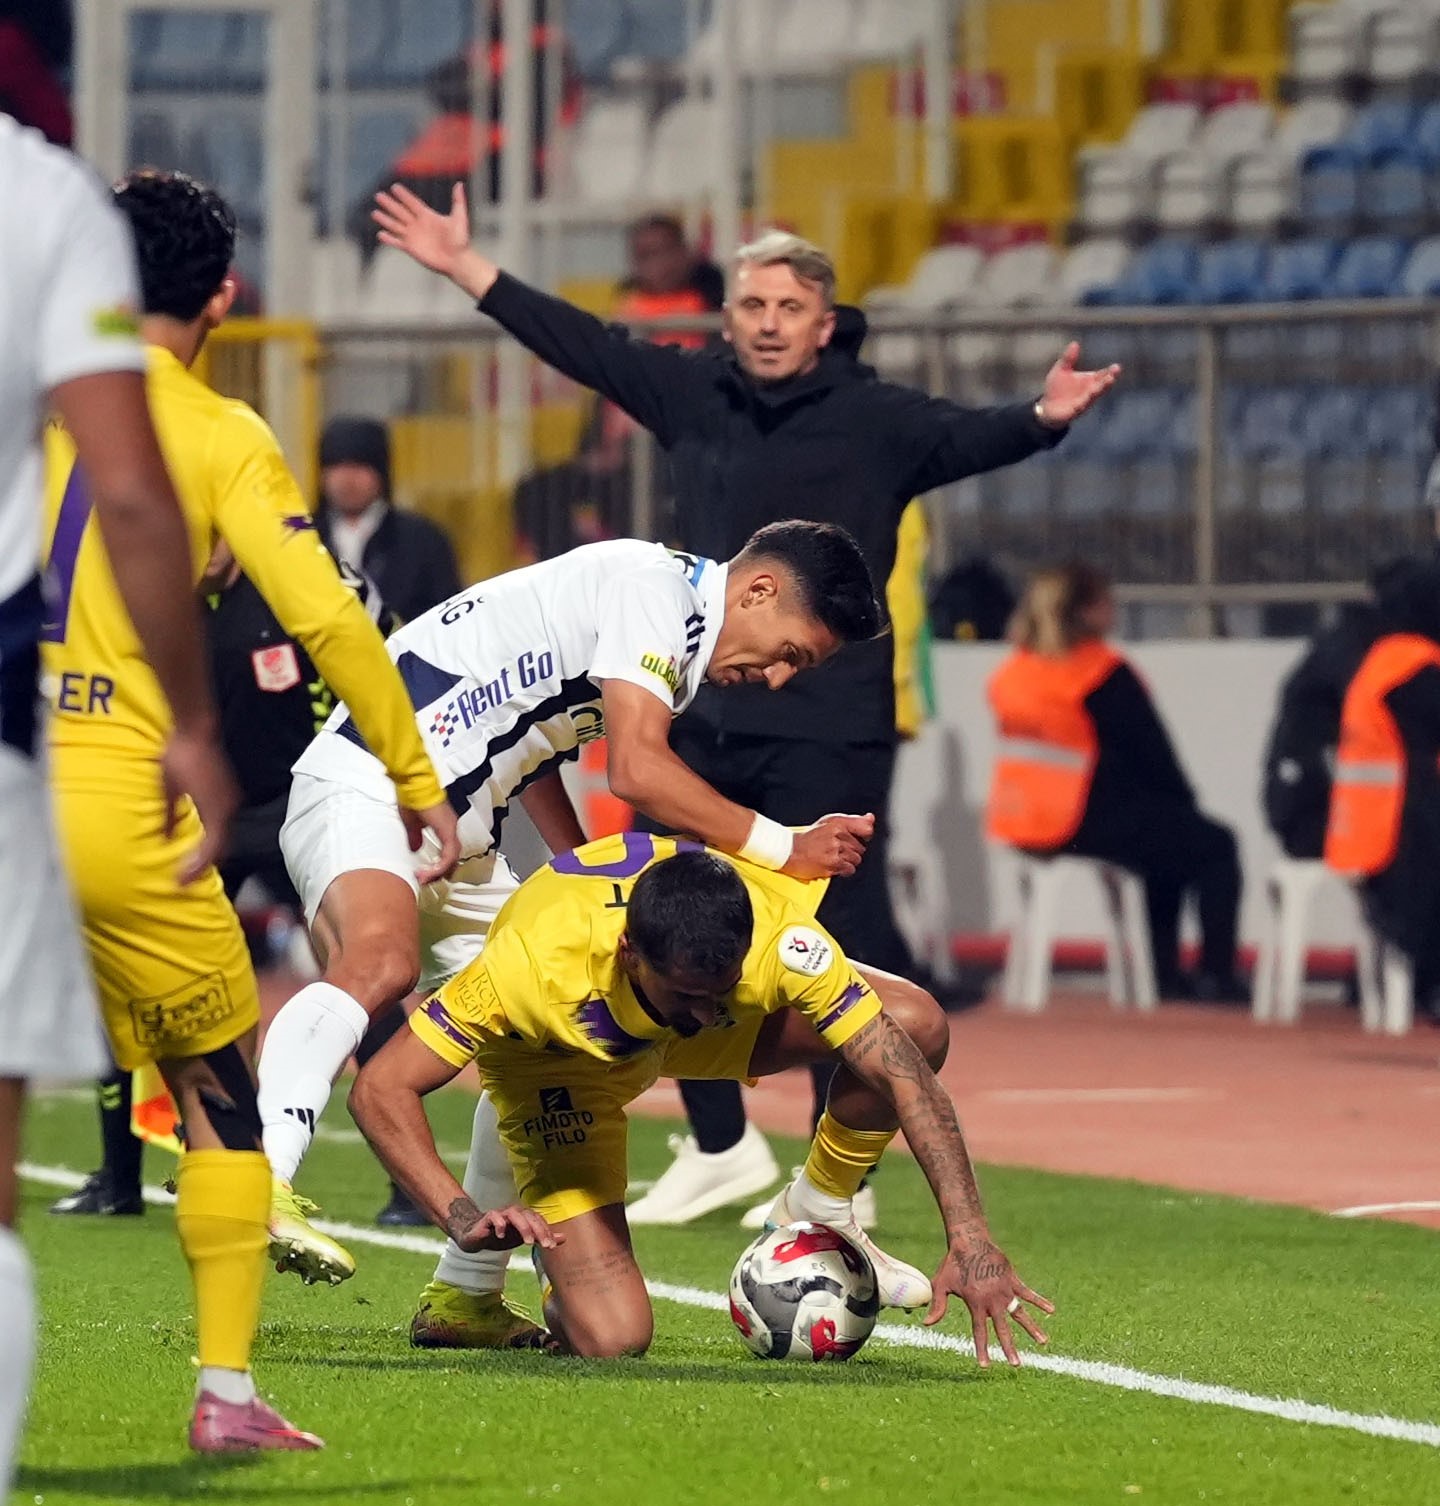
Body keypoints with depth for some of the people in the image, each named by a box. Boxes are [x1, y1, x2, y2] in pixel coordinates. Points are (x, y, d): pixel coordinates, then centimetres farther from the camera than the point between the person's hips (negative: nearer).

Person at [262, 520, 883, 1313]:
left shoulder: (675, 623, 17)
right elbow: (638, 769, -23)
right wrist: (784, 849, -19)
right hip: (363, 789, -11)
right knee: (379, 962, -36)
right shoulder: (651, 584, -13)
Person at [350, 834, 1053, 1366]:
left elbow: (907, 1078, -33)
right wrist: (465, 1218, -52)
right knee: (611, 1338, -21)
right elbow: (380, 1090, -38)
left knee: (915, 1024, -22)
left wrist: (969, 1239, -43)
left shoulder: (781, 938, -37)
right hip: (559, 1063, -3)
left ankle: (816, 1214, 5)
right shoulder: (538, 961, -43)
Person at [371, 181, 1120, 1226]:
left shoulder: (875, 420, -6)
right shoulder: (695, 396, 9)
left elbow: (968, 437, -20)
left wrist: (1043, 420, -41)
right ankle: (722, 1149, 31)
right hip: (705, 727, 6)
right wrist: (462, 266, 18)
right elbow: (582, 345, 16)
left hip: (827, 735, -6)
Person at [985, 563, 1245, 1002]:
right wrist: (1184, 801, 11)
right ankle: (1216, 976, 8)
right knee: (1214, 846, 9)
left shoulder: (1011, 673, 10)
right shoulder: (1105, 675, -14)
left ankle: (1164, 973, 32)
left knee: (1165, 836, 31)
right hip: (1086, 825, -8)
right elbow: (1152, 755, -9)